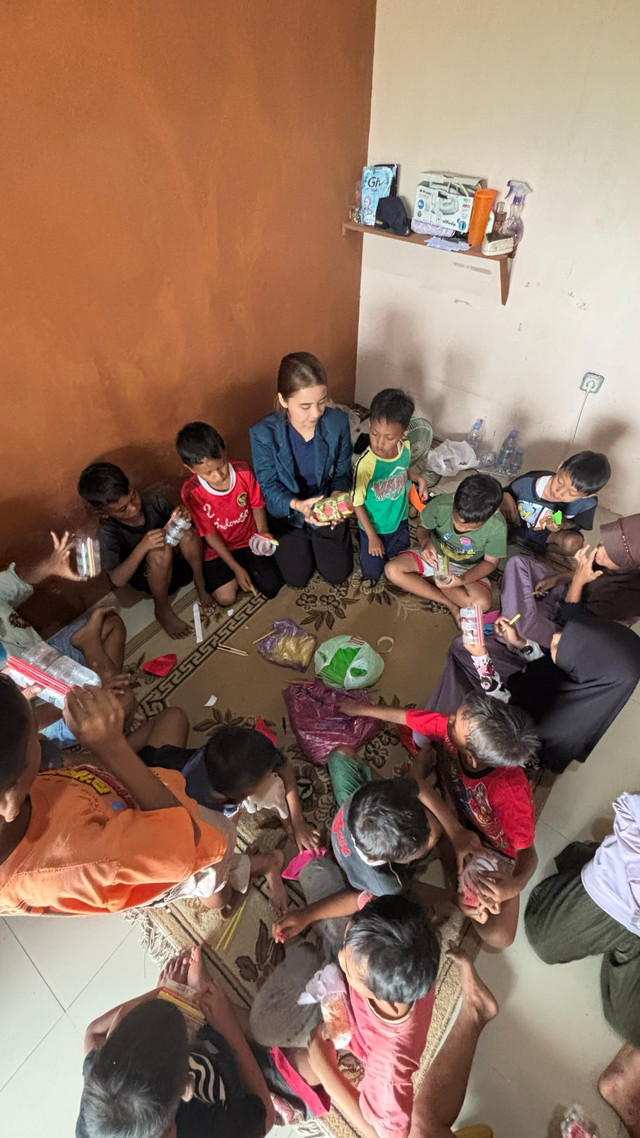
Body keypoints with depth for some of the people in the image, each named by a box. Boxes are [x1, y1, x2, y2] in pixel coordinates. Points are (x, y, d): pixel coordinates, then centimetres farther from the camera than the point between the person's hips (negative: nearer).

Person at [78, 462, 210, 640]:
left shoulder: (153, 499, -16)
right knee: (160, 552, -37)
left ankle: (200, 583, -4)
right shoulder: (108, 533, -23)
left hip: (179, 563, 3)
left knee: (187, 533, -28)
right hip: (151, 579, -3)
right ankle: (162, 611, -12)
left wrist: (181, 519, -23)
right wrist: (142, 547, -40)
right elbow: (117, 580, -27)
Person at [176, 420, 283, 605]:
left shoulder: (244, 472, -20)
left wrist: (263, 531, -21)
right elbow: (209, 533, -15)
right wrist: (236, 568, -16)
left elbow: (257, 505, -1)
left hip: (248, 540, 2)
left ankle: (248, 566, 18)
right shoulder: (191, 492, -24)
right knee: (226, 598, -15)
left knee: (272, 587, -9)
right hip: (217, 549, -1)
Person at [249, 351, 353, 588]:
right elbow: (268, 485, -17)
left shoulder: (337, 422, -23)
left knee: (337, 574, 10)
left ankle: (316, 540, 39)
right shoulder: (263, 433, -28)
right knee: (297, 579, 6)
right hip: (286, 512, -1)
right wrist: (297, 504, -37)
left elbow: (342, 473, -10)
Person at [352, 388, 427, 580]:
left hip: (400, 520, 4)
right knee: (371, 573, 10)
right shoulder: (366, 463, -34)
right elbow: (358, 504, -21)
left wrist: (419, 478, -13)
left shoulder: (405, 447, -19)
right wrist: (372, 536, -16)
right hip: (374, 526, -4)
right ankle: (363, 540, 33)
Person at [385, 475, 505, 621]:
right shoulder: (441, 504, -28)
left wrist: (463, 580, -31)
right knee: (392, 569, -23)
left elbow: (490, 562, -13)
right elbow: (423, 527, -7)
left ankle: (427, 578, -8)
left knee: (482, 604, -31)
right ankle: (451, 604, -15)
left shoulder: (497, 528, -28)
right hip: (435, 555, 2)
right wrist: (426, 541, -32)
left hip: (468, 568, -1)